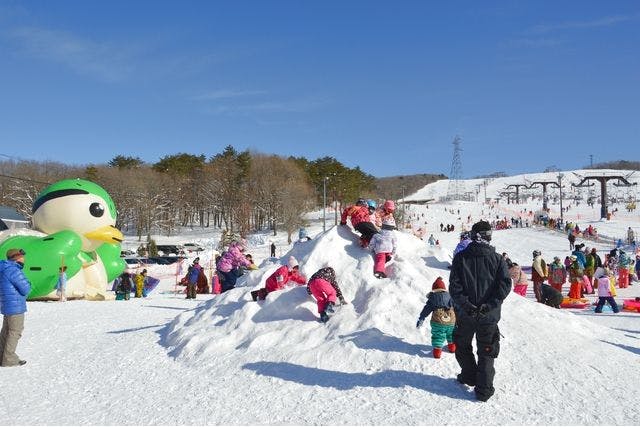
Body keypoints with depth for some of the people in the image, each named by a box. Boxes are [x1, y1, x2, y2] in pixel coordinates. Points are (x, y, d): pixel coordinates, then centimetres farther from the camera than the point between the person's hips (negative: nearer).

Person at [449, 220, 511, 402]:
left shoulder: (461, 257, -4)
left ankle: (469, 376, 34)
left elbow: (454, 285, -11)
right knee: (486, 352, 11)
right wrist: (490, 304, -15)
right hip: (489, 316, 0)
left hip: (464, 314, 0)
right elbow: (505, 284, -12)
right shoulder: (497, 258, -4)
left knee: (463, 346, 23)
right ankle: (484, 389, 8)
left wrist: (465, 304, -14)